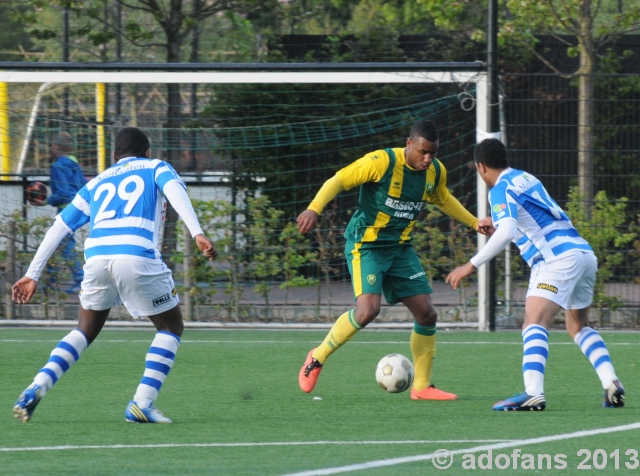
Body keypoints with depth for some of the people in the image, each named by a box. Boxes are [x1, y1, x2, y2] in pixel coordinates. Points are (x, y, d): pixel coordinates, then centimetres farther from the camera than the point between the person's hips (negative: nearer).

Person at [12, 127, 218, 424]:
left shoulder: (97, 183, 31)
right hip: (137, 255, -4)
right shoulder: (156, 167, 21)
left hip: (96, 254, 4)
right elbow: (175, 191, -1)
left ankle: (37, 388, 3)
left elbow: (60, 226, 27)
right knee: (171, 327, 15)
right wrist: (198, 234, -14)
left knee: (85, 331, 24)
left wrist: (32, 274, 28)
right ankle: (142, 404, 0)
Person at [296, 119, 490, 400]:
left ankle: (422, 387, 15)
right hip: (365, 246, -7)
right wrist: (314, 209, -33)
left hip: (400, 248, 7)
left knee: (426, 313, 1)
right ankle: (318, 357, -5)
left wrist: (474, 222, 28)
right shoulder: (382, 162, -20)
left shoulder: (436, 172, 2)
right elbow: (338, 180, -19)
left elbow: (442, 198, 25)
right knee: (368, 309, -26)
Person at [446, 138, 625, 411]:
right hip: (585, 253, 9)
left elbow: (506, 233, -21)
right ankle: (612, 385, 9)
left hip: (559, 259, -9)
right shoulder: (526, 178, 22)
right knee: (578, 327, 24)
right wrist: (497, 221, 49)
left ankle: (533, 394, -36)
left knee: (534, 324, -18)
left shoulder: (501, 189, -5)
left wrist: (471, 265, -19)